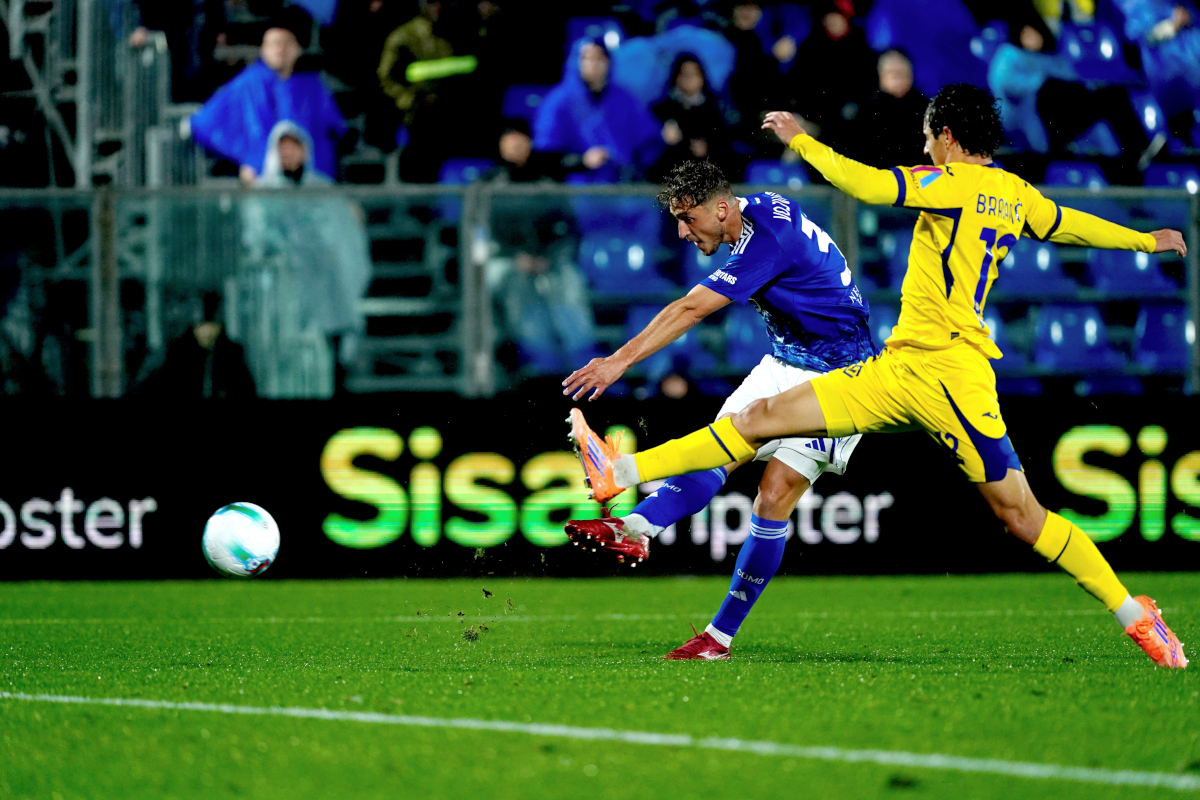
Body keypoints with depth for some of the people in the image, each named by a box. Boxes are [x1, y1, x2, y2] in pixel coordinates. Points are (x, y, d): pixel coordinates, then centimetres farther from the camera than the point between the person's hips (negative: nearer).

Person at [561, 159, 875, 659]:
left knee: (773, 500, -14)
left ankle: (721, 636, -12)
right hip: (786, 363, 10)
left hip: (836, 376, -10)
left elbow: (689, 310, -31)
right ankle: (635, 530, -35)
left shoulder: (767, 243, -27)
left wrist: (621, 361, -33)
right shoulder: (758, 207, 1)